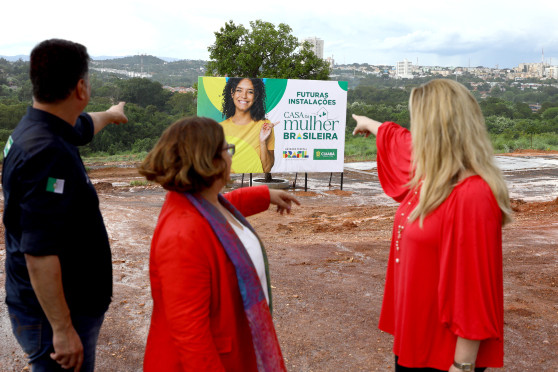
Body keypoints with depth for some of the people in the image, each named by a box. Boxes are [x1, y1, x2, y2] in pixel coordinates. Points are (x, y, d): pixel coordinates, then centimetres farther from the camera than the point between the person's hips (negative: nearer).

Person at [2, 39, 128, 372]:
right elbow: (38, 254, -30)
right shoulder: (48, 153, -28)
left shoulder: (35, 129, 3)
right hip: (55, 316, -10)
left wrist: (111, 114, 47)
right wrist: (62, 330, -25)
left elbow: (83, 126, 28)